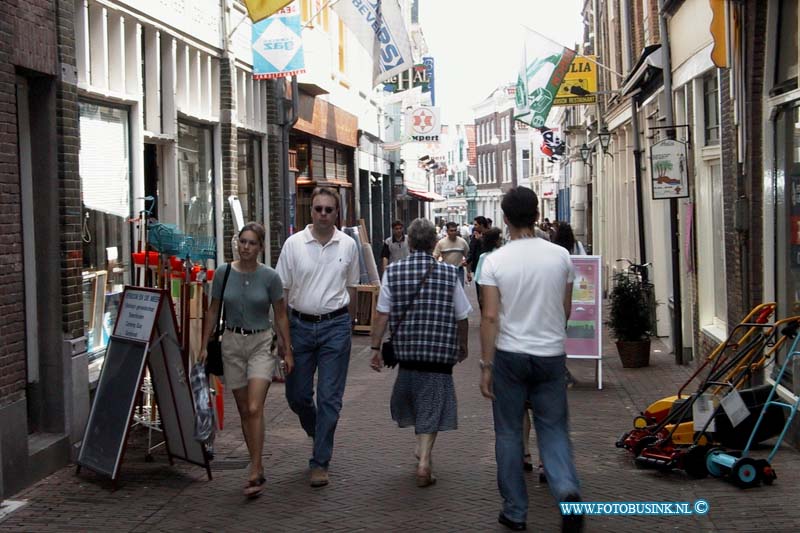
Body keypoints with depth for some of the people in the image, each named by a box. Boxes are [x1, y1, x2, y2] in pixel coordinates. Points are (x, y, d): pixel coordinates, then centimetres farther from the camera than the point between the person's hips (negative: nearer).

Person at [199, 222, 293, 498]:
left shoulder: (269, 277, -6)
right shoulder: (223, 273, -1)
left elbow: (281, 316, 2)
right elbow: (213, 311, 8)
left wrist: (288, 351, 1)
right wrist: (204, 346, 7)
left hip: (262, 343, -3)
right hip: (232, 343, 3)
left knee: (254, 409, -15)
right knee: (243, 410, 9)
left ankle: (254, 474, -12)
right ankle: (258, 467, 21)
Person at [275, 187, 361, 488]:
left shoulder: (348, 245, 2)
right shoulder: (294, 244, -2)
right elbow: (282, 290, 1)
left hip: (335, 326, 0)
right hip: (300, 325, 1)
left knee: (329, 397, 0)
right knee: (296, 394, 7)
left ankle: (320, 462, 8)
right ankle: (319, 435, 36)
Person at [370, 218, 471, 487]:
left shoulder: (393, 272, -3)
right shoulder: (449, 273, -5)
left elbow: (383, 314, -4)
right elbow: (461, 317, 2)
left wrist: (376, 347, 3)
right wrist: (462, 346, 17)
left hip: (406, 349, 2)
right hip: (440, 353, -2)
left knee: (413, 397, 22)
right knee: (432, 408, 2)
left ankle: (421, 447, 36)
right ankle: (424, 461, -7)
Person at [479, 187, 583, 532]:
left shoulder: (495, 261, -9)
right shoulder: (560, 256, -1)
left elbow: (490, 317, -11)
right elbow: (566, 309, 8)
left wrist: (486, 365, -6)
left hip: (510, 355, -2)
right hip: (551, 355, 2)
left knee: (509, 433, 10)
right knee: (553, 429, 11)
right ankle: (567, 491, -14)